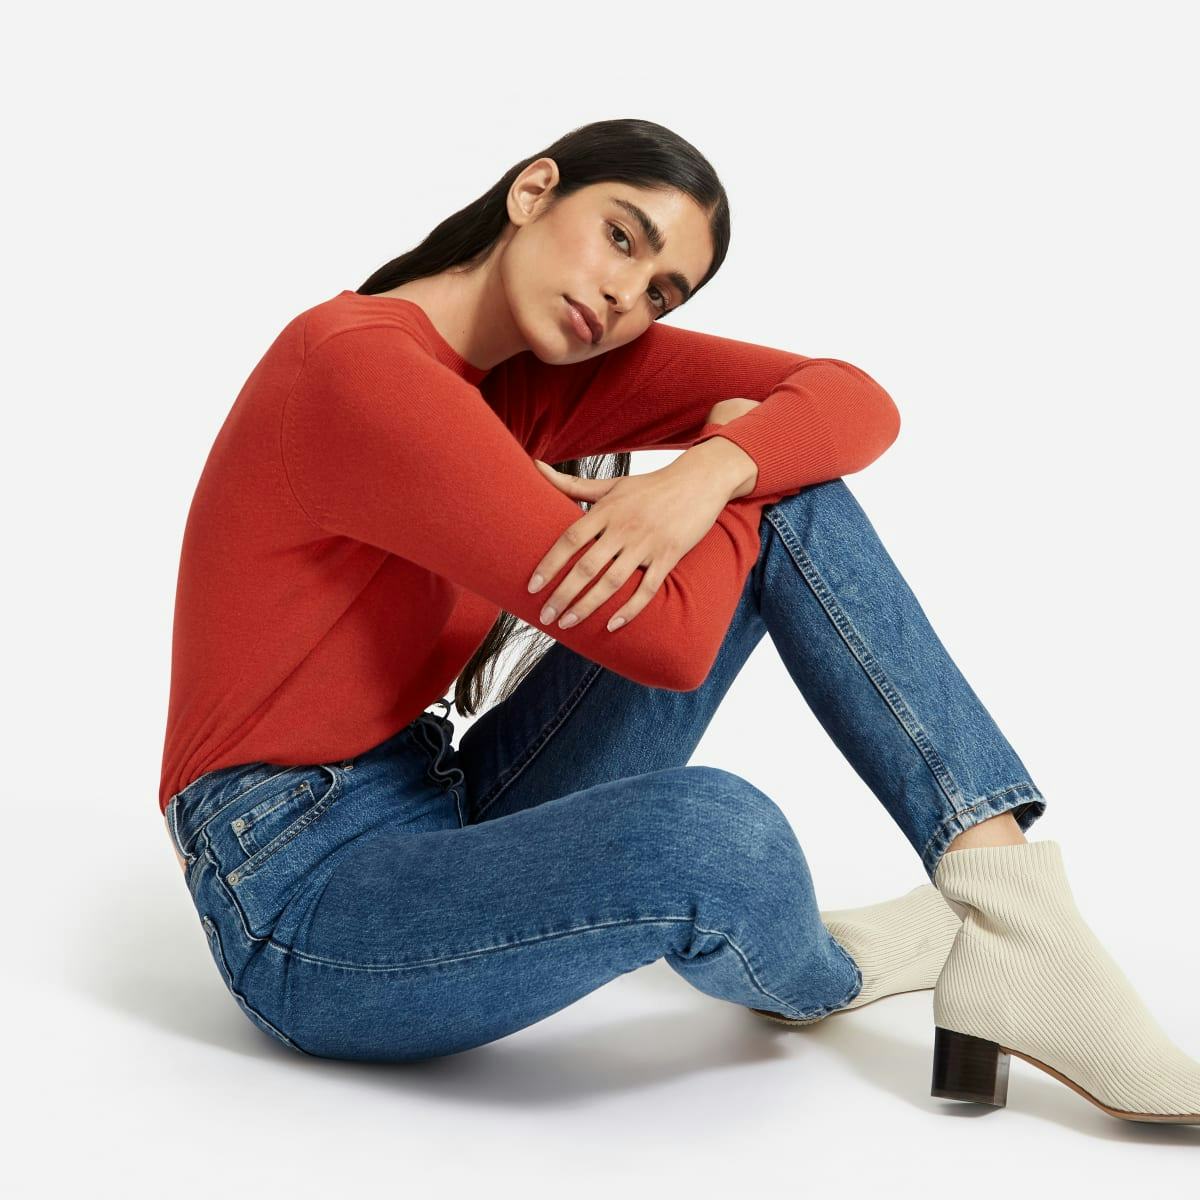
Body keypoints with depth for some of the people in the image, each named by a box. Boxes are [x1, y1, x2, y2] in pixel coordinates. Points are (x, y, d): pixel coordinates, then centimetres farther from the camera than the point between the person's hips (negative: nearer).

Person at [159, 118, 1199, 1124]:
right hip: (302, 888, -8)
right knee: (713, 829, -37)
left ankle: (1013, 912, -14)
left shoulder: (550, 366, 4)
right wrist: (731, 439, -6)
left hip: (452, 814, 8)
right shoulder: (360, 364, -21)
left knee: (791, 503, -5)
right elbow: (664, 641, -24)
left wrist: (713, 470, -24)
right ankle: (816, 975, 0)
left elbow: (859, 403, -4)